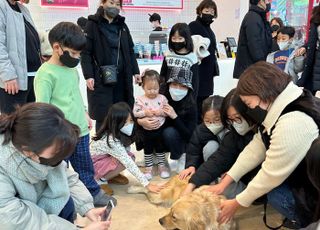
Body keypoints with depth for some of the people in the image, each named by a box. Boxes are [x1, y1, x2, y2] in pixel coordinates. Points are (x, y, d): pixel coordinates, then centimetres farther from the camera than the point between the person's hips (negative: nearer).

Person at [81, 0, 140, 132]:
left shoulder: (122, 25, 15)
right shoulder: (92, 24, -1)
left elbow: (130, 50, 17)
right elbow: (85, 52, -7)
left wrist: (135, 71, 9)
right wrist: (88, 76, -16)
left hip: (121, 78, 5)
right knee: (103, 116, -3)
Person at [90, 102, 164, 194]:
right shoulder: (112, 141, -34)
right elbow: (129, 164, -35)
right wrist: (147, 184, -34)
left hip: (105, 158, 7)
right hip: (94, 165, -7)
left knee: (128, 156, -15)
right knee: (125, 162, -27)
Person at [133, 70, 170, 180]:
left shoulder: (162, 98, -6)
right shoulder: (140, 99, -10)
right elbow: (135, 113, -12)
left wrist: (161, 112, -22)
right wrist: (145, 112, -25)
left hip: (160, 129, 1)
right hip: (146, 130, -1)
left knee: (160, 148, 16)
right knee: (148, 150, 14)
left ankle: (161, 165, 31)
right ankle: (148, 167, 28)